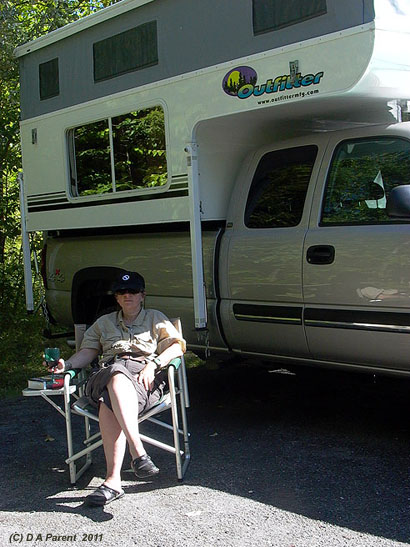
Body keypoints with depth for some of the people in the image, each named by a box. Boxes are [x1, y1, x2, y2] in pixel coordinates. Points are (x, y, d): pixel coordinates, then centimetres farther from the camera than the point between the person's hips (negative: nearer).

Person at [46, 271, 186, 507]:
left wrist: (153, 363, -7)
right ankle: (138, 452, -51)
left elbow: (178, 345, 10)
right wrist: (66, 364, 2)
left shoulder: (155, 319, 24)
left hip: (143, 377, -2)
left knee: (109, 404, -39)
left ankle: (113, 480, -49)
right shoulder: (104, 323, 33)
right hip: (108, 371, 2)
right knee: (116, 375, -41)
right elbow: (87, 352, 24)